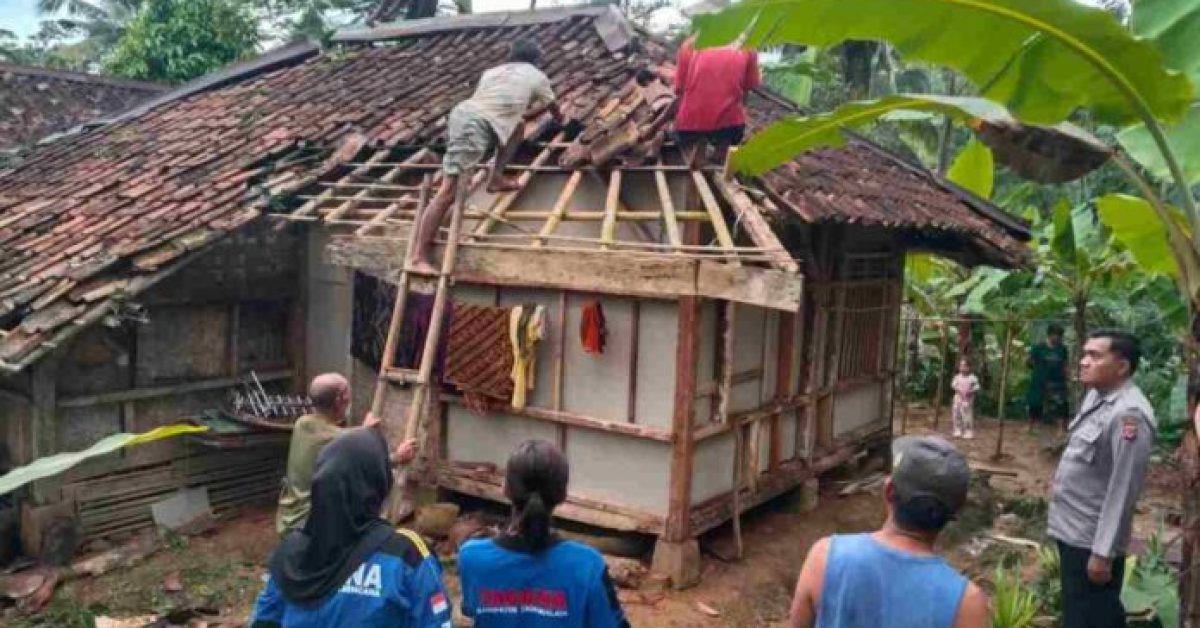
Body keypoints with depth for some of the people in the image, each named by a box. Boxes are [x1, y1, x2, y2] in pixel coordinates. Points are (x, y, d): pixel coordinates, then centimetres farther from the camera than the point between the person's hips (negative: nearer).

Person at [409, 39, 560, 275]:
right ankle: (419, 257, -16)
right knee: (448, 191, -12)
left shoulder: (494, 71, 31)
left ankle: (496, 179, 24)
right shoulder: (536, 76, 18)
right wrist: (559, 117, 59)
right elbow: (552, 106, 37)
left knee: (517, 125, 27)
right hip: (475, 125, -8)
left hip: (463, 113, 8)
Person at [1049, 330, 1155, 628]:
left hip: (1091, 541, -9)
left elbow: (1123, 491, -24)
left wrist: (1103, 553, -22)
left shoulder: (1129, 414, -24)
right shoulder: (1096, 395, 5)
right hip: (1072, 530, 9)